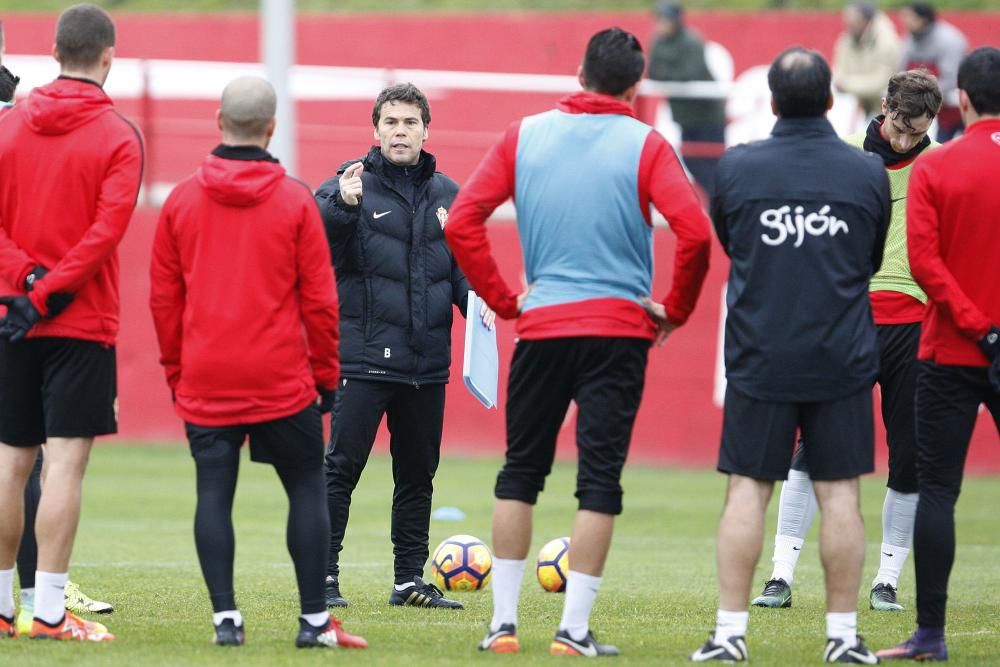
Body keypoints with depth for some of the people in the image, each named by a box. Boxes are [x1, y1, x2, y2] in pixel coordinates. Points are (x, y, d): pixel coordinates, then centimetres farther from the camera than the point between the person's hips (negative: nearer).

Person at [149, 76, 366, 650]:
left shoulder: (181, 201, 3)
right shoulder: (296, 201, -4)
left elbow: (164, 296, 7)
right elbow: (319, 298, -3)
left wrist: (176, 370, 17)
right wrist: (326, 373, 7)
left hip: (205, 384, 2)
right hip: (282, 381, -2)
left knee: (214, 493, 3)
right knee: (307, 489, 6)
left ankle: (226, 617, -4)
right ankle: (315, 620, 5)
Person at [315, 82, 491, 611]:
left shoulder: (446, 194, 12)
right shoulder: (353, 183, -3)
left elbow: (462, 265, 19)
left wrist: (475, 299, -2)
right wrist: (343, 204, -36)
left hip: (428, 361, 5)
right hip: (364, 354, -5)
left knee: (418, 473, 10)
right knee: (342, 466, -6)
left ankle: (411, 580, 18)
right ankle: (323, 575, -2)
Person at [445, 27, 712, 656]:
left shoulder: (525, 136, 4)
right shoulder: (644, 145, -5)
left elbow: (462, 221, -2)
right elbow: (694, 232, -16)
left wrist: (503, 299, 6)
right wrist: (676, 309, -2)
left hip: (542, 325, 3)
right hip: (619, 328, -2)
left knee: (520, 473, 13)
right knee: (600, 479, 0)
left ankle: (504, 622, 12)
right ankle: (575, 628, -4)